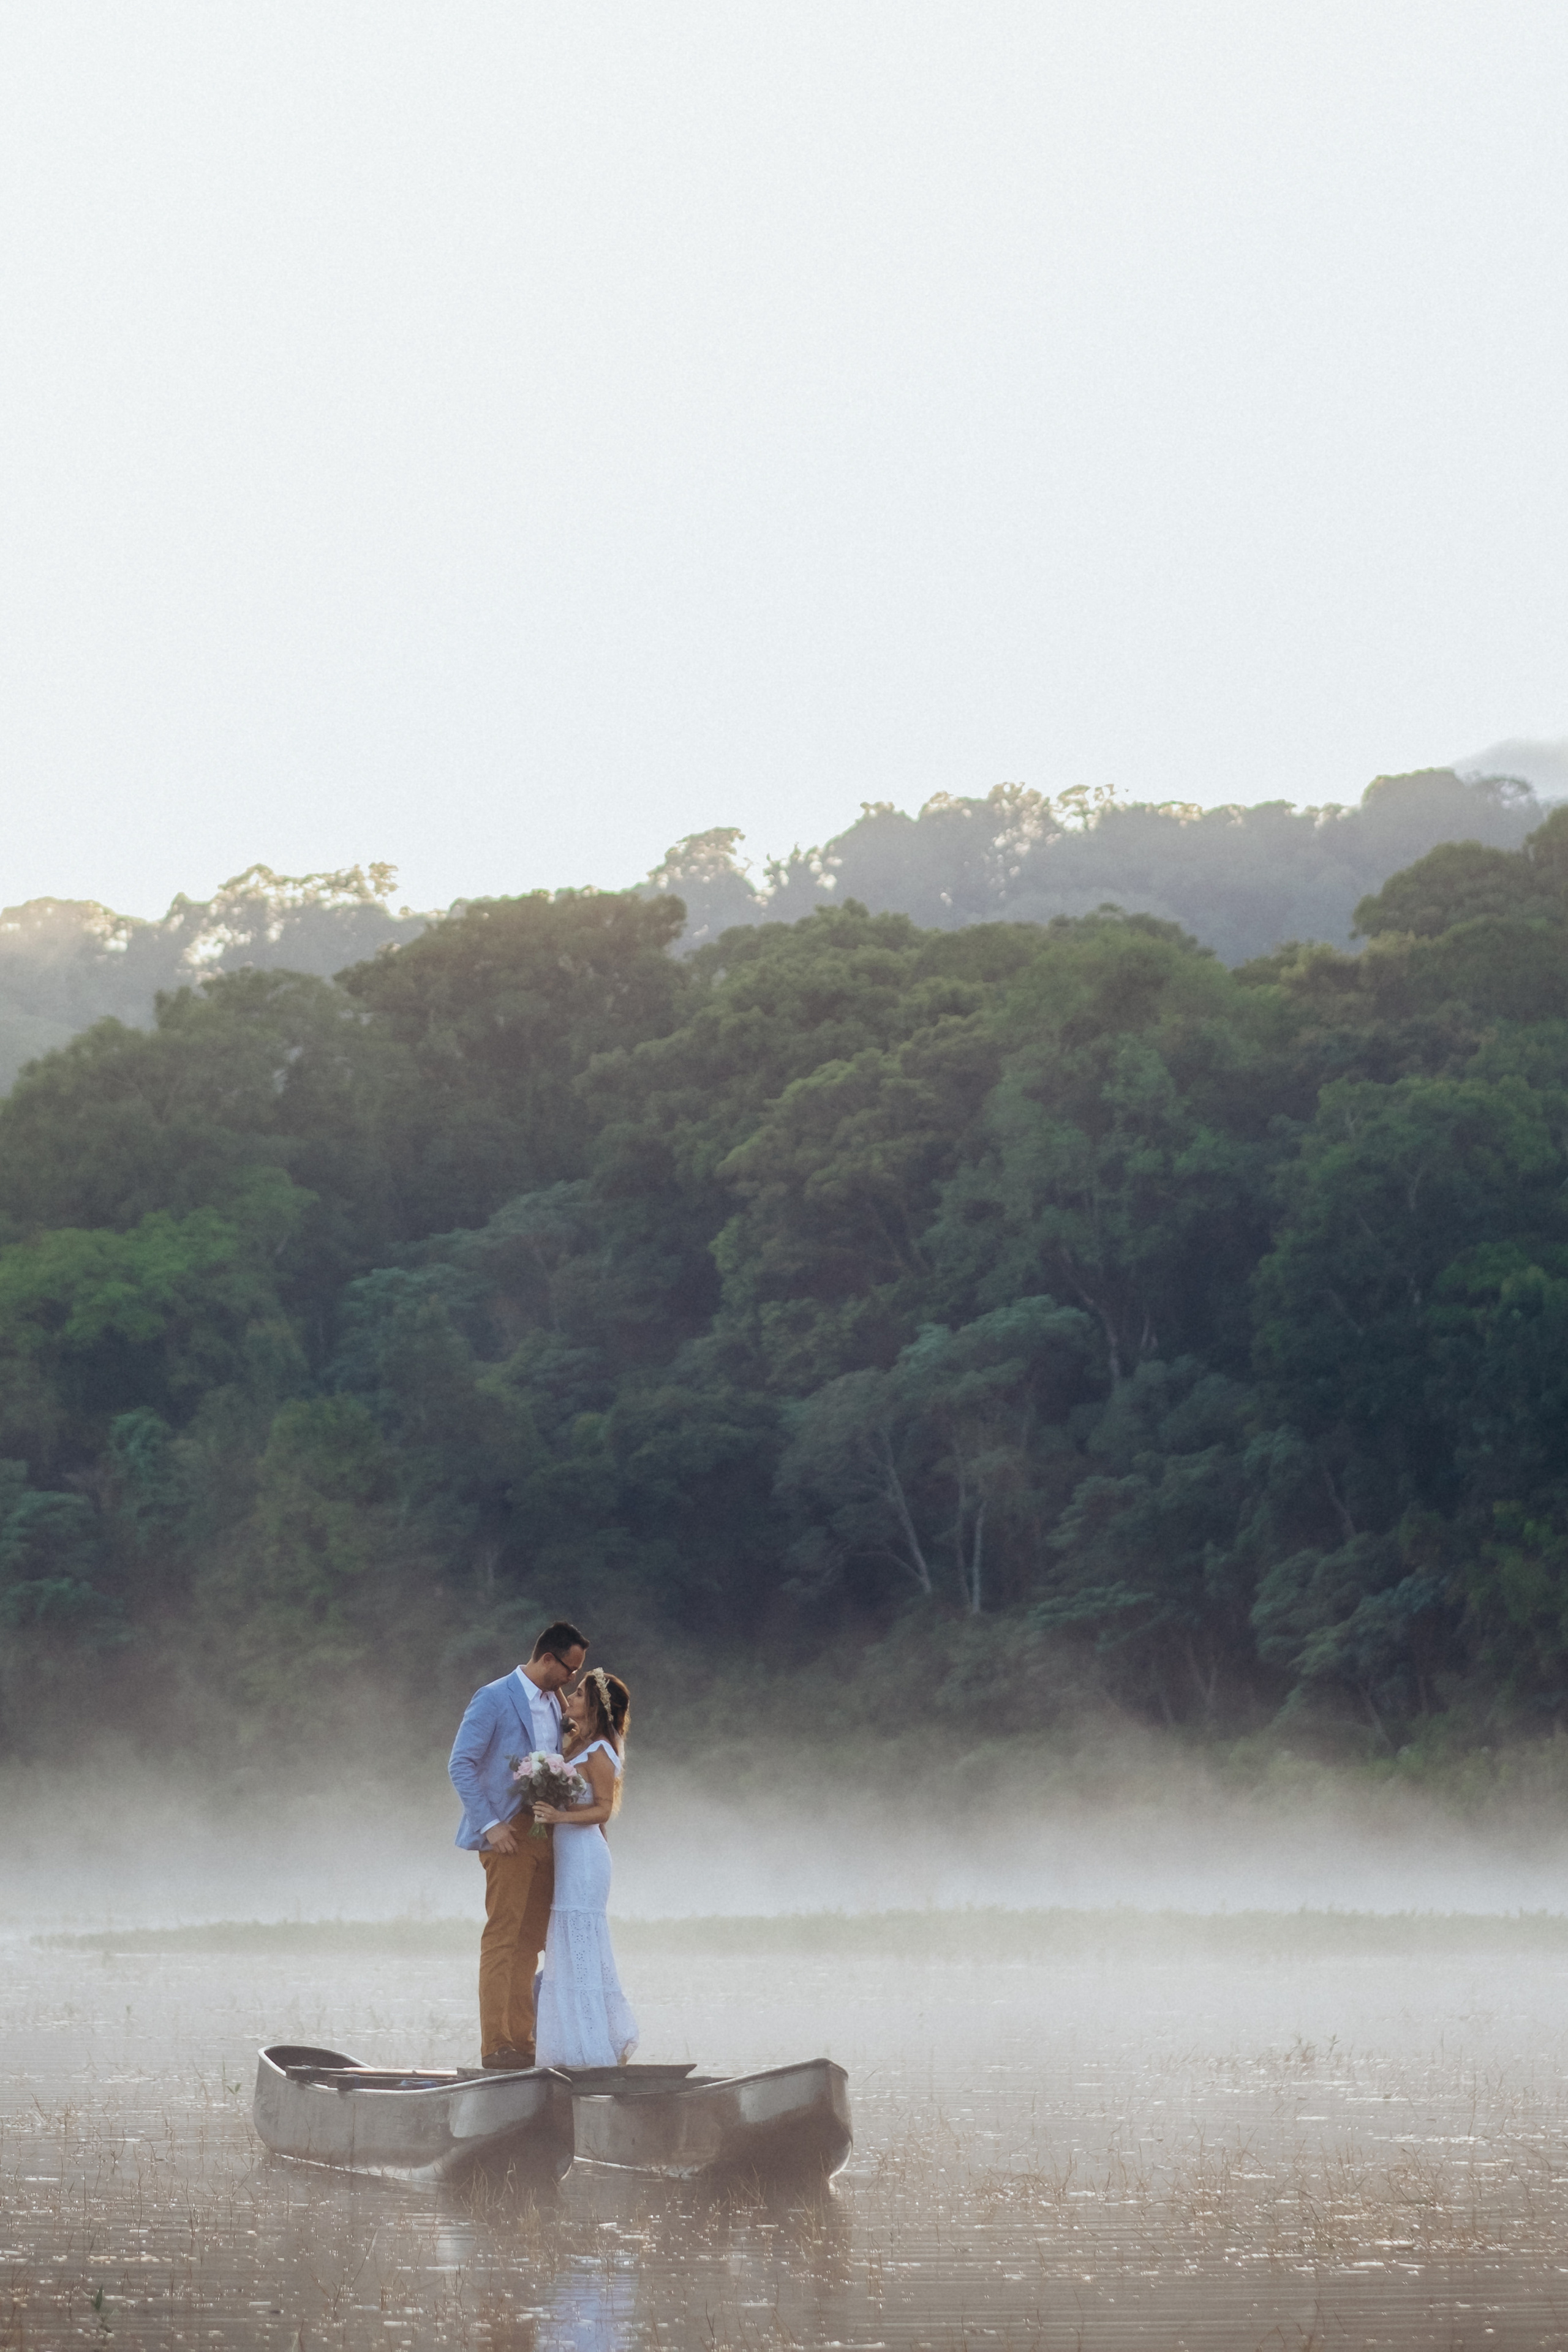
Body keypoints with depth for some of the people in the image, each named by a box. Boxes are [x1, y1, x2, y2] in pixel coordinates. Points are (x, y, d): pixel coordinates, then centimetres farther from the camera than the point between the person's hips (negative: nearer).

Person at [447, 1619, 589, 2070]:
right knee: (502, 1938, -8)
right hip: (509, 1830, -7)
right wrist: (490, 1825, -16)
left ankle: (522, 2041, 9)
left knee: (530, 1940, 7)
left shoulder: (554, 1704, 16)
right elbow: (461, 1764, -10)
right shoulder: (494, 1699, -7)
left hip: (543, 1831, 7)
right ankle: (495, 2046, -8)